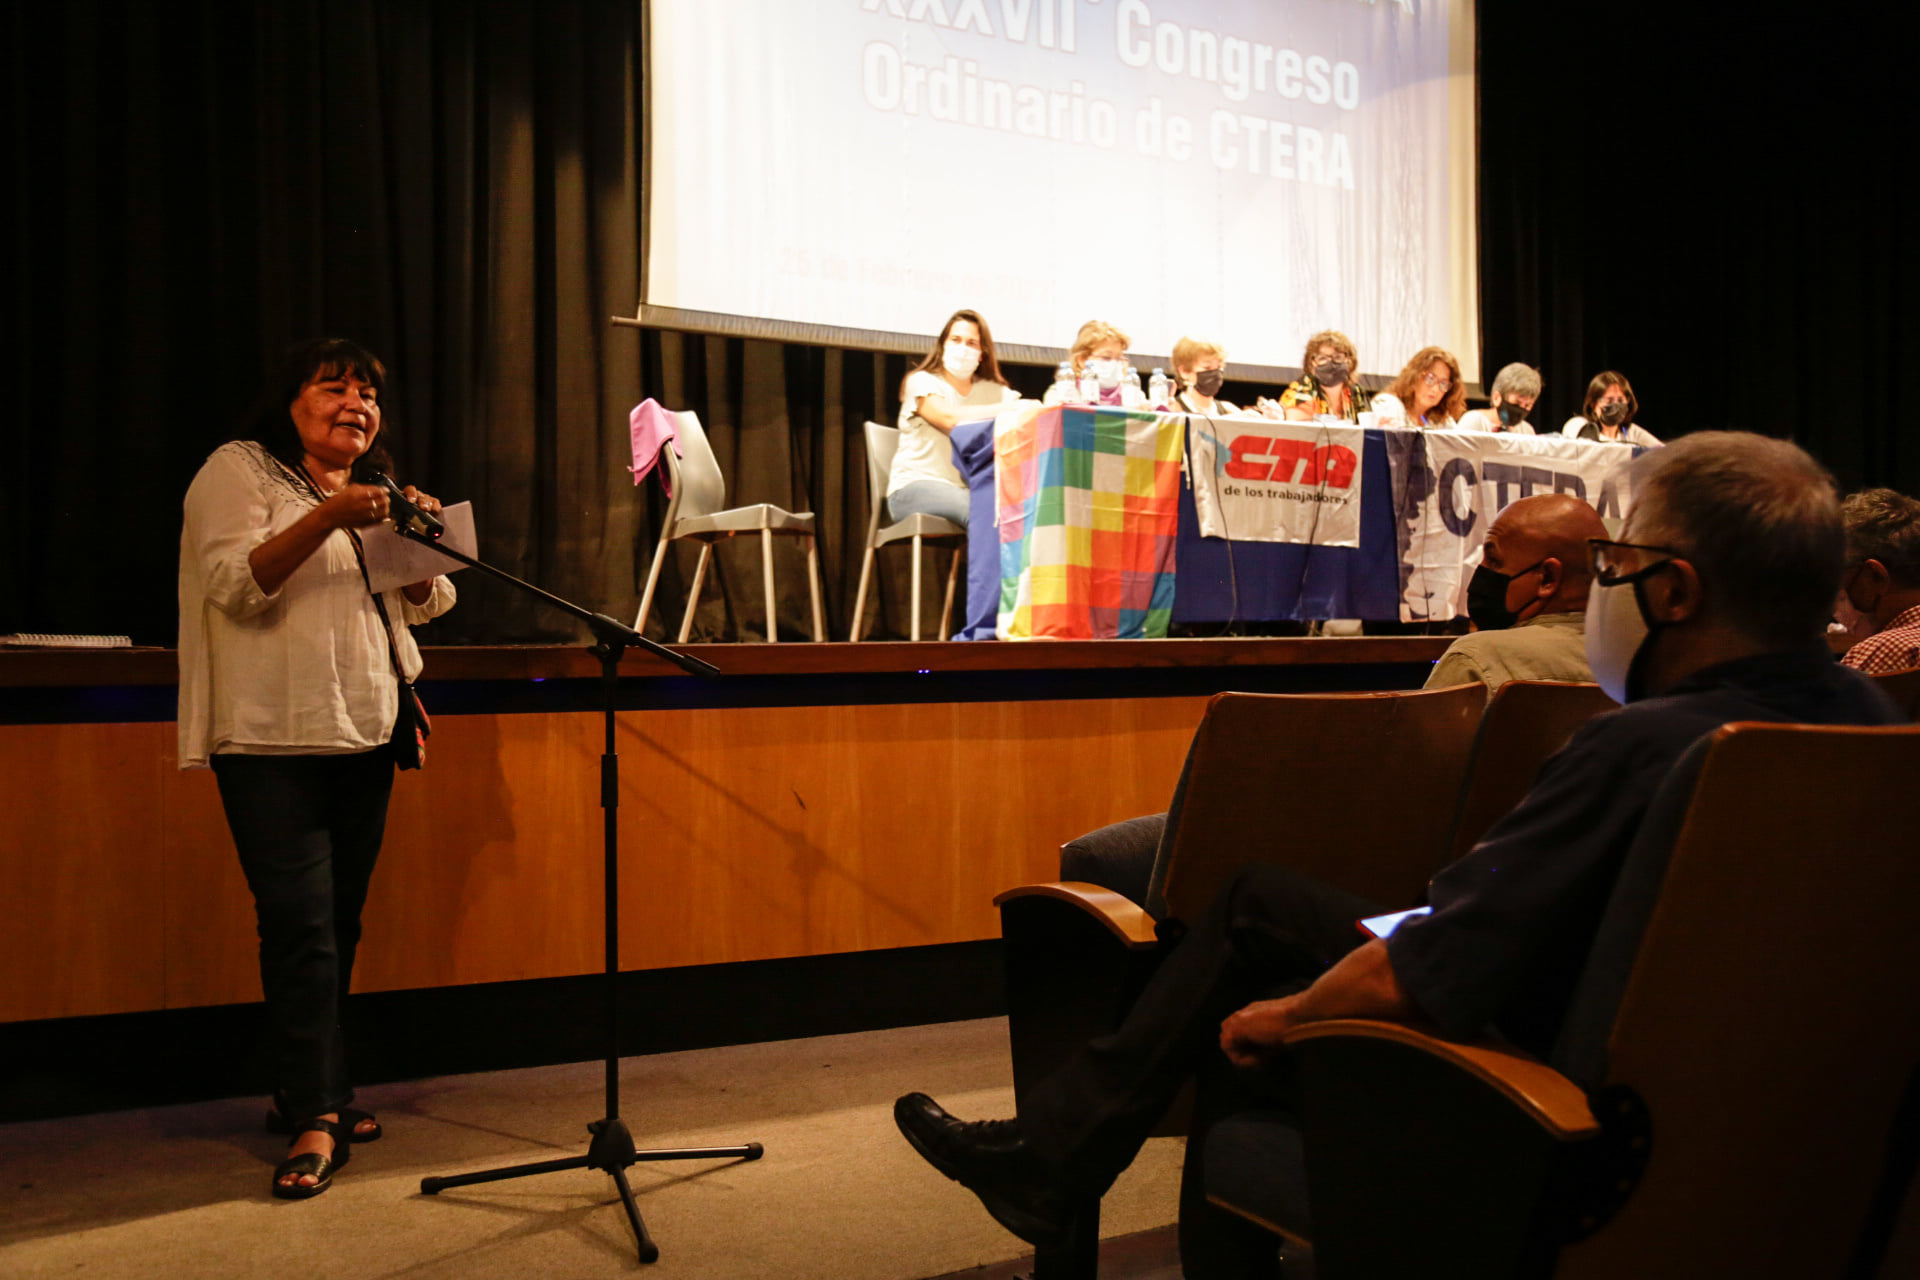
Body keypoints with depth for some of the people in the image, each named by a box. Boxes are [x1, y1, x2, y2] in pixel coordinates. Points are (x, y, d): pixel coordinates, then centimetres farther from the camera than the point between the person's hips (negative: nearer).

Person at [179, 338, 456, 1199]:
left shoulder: (373, 489, 20)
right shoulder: (239, 470, 1)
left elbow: (427, 603, 17)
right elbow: (234, 583, -13)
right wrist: (327, 518, -25)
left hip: (365, 738, 6)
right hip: (272, 740, -6)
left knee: (339, 923, 8)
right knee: (301, 923, -11)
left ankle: (305, 1093, 19)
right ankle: (316, 1118, -8)